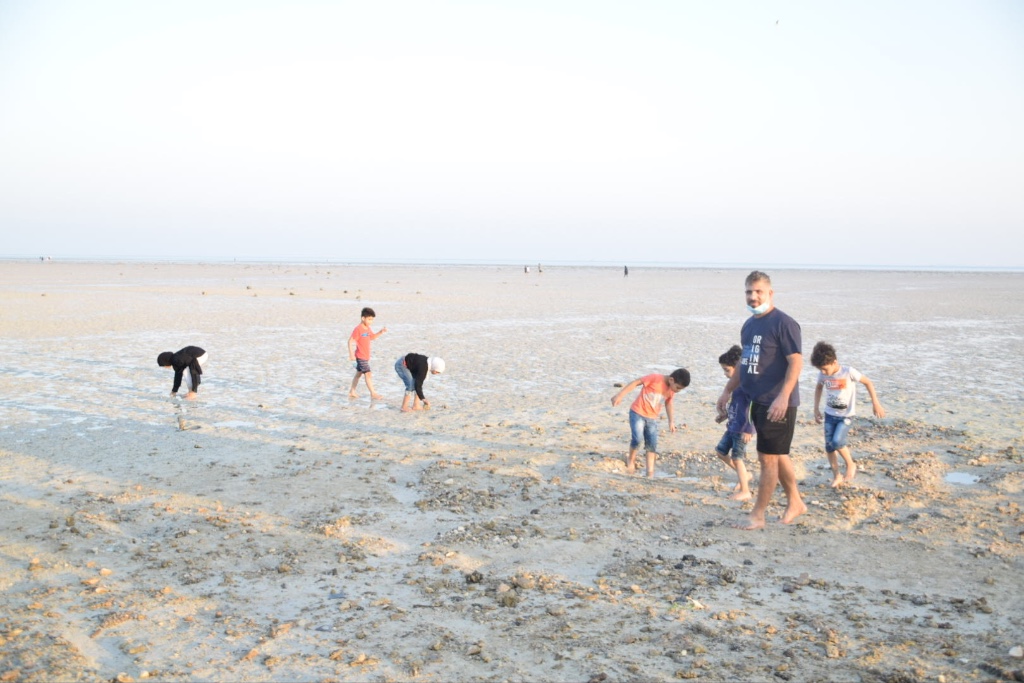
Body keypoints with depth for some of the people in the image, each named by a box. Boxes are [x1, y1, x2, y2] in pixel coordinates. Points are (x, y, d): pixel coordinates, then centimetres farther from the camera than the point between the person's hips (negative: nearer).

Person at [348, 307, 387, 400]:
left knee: (359, 373, 16)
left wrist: (381, 332, 8)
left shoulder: (367, 329, 9)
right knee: (368, 374, -10)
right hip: (361, 356, -10)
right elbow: (350, 341, -19)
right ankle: (373, 393, -7)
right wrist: (351, 354, -23)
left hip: (365, 356, 10)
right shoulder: (358, 329, -18)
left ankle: (352, 392, 27)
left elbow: (372, 337, 25)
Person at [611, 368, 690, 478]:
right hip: (638, 413, -6)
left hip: (652, 418, 6)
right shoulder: (655, 378, -21)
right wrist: (620, 395, -19)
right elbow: (635, 383, -16)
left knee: (652, 445, 2)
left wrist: (671, 421, 12)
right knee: (637, 438, -20)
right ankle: (631, 459, 7)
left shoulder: (671, 390, -2)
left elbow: (668, 403, 15)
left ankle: (650, 473, 9)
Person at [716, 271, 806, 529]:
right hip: (757, 402, 8)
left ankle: (757, 516, 7)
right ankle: (795, 503, 33)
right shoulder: (749, 325, 12)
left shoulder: (784, 323, -14)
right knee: (778, 455, 18)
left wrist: (783, 396, -28)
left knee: (768, 458, -2)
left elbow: (796, 361, -19)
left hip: (777, 404, -8)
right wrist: (728, 391, 21)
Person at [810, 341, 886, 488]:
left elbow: (868, 383, -9)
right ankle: (836, 476, 15)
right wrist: (816, 409, 13)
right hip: (829, 414, 5)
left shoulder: (848, 372, -19)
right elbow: (819, 388, 15)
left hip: (846, 415, -4)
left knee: (837, 442, -20)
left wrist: (875, 403, -11)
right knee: (829, 446, 1)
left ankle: (851, 464, 6)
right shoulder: (822, 374, -6)